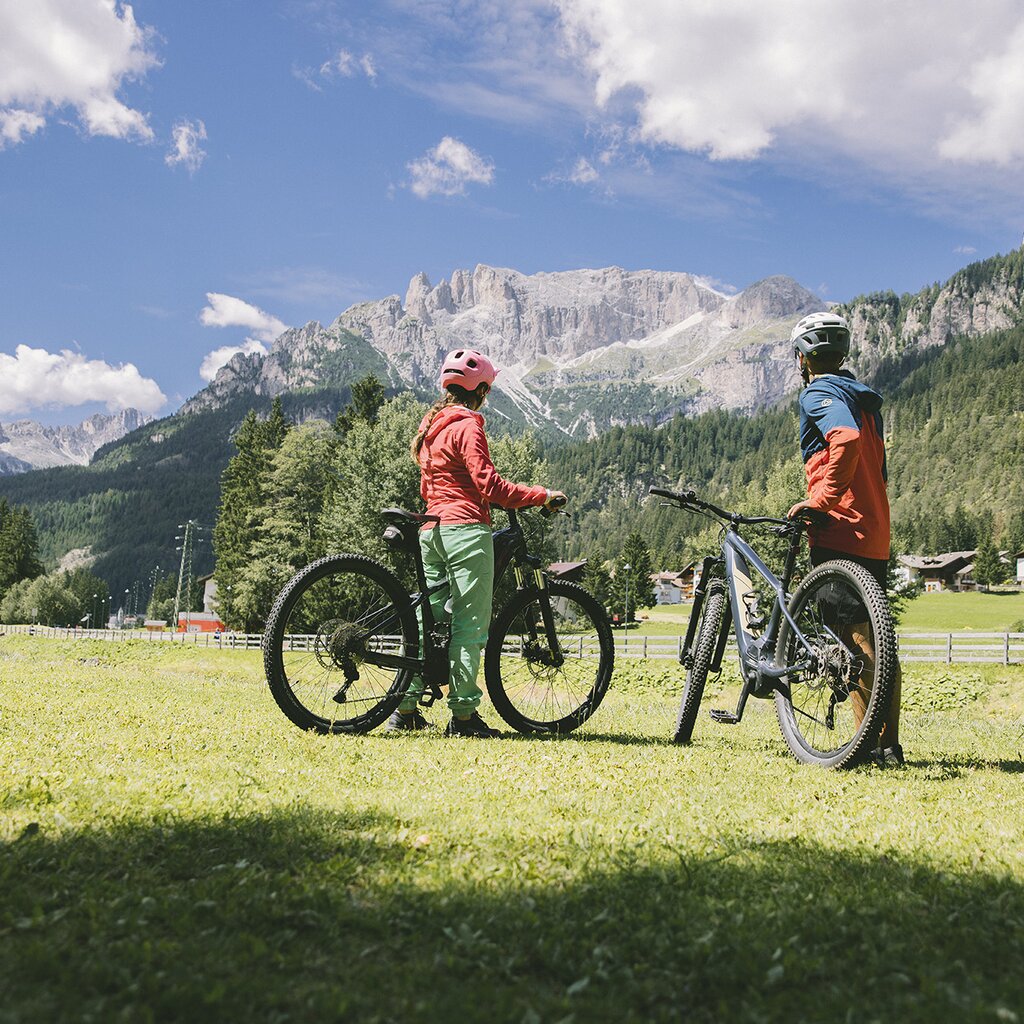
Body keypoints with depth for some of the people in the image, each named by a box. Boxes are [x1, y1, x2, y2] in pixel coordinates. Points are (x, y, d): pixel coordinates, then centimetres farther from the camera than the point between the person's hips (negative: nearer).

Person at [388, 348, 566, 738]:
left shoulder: (432, 426, 18)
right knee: (471, 622, -3)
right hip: (465, 530, -9)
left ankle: (405, 708, 15)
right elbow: (490, 485, -17)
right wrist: (543, 496, -12)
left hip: (432, 528, 9)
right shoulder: (467, 426, -9)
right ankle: (463, 713, -1)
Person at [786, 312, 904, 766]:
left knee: (853, 641, -9)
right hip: (875, 534, 9)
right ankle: (889, 742, 14)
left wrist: (819, 500, -22)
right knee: (875, 642, 11)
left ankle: (870, 741, -10)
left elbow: (847, 439, -26)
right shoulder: (863, 398, 22)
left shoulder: (818, 394, -5)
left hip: (840, 531, -9)